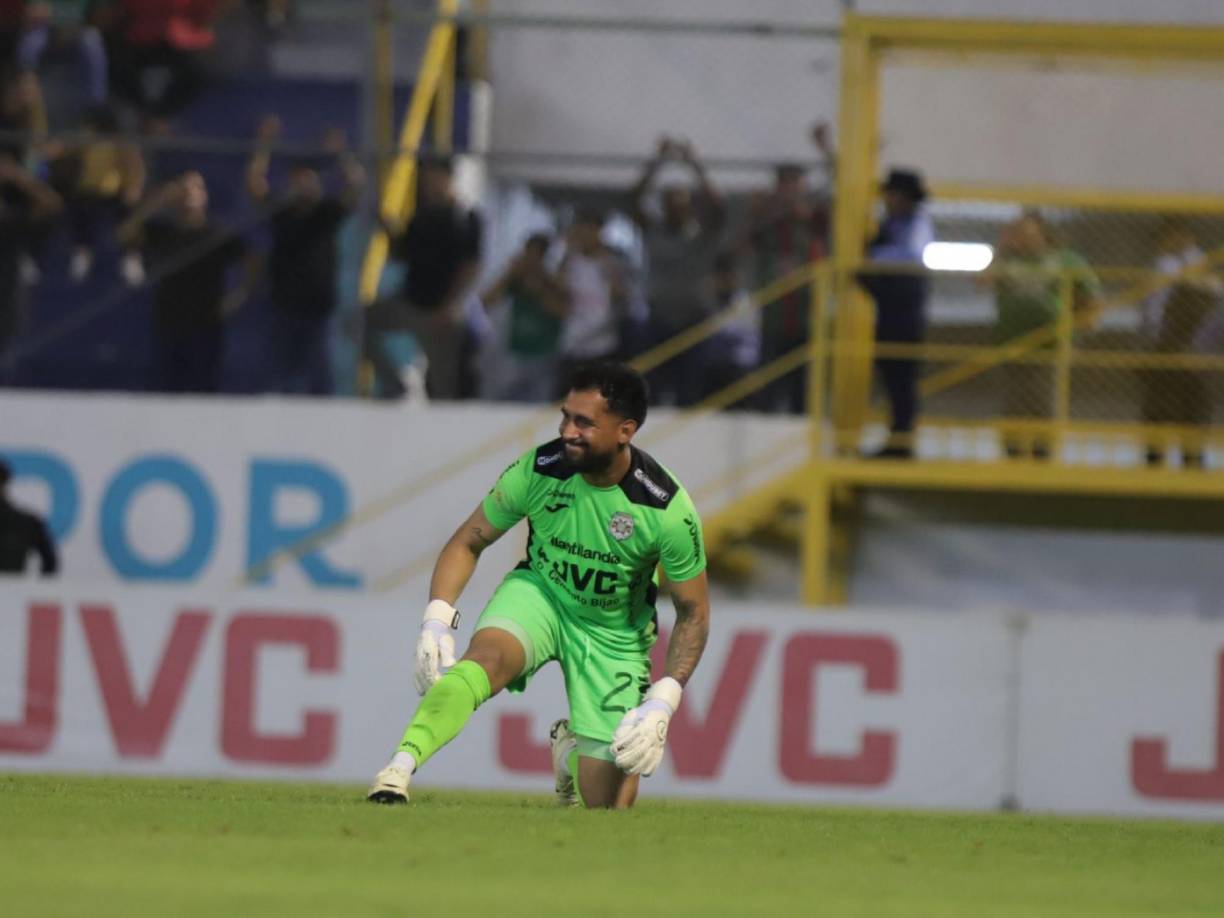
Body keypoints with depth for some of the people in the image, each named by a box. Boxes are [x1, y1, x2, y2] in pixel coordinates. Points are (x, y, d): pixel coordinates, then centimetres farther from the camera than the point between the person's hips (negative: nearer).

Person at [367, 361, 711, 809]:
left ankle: (571, 750, 31)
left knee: (607, 803, -5)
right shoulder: (539, 470, -20)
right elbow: (467, 542, -6)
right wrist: (436, 621, -21)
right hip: (538, 592, 0)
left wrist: (661, 704, -22)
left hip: (615, 633, 0)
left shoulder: (667, 509, -25)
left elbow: (693, 613, -12)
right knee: (485, 658, -36)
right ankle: (398, 770, -47)